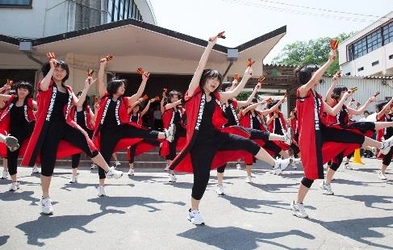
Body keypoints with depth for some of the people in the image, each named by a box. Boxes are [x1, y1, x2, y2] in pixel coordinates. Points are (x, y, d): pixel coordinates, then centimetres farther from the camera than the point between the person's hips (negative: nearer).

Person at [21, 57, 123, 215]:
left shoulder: (67, 89, 15)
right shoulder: (46, 85, 0)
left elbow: (78, 104, 3)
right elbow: (43, 86, -26)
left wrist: (86, 87, 0)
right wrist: (51, 68, -19)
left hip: (65, 125, 4)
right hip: (48, 127, -4)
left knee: (88, 144, -6)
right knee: (48, 162, 1)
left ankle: (109, 171, 10)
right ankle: (45, 198, 16)